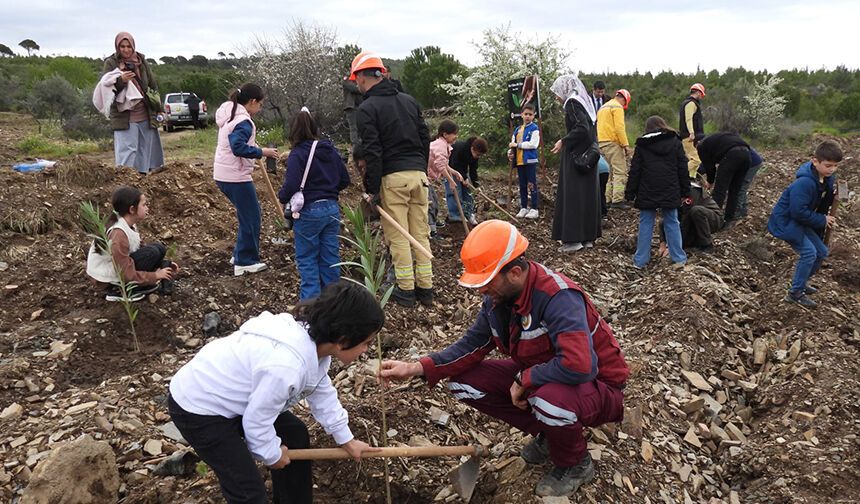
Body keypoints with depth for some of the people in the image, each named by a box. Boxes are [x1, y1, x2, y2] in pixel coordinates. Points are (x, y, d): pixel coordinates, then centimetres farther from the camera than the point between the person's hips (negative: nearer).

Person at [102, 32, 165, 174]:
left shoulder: (141, 61, 8)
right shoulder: (111, 63, 0)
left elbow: (153, 85, 13)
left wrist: (159, 108, 9)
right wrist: (120, 80, -27)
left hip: (146, 115, 4)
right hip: (124, 116, -4)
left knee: (146, 150, 8)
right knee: (126, 151, -9)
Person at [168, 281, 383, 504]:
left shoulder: (314, 339, -11)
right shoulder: (286, 366, -39)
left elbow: (322, 393, 5)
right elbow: (256, 421, -25)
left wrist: (346, 439, 11)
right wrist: (273, 455, -5)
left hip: (227, 391, 9)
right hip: (198, 405, -9)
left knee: (295, 435, 18)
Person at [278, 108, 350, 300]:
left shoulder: (297, 154, -13)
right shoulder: (331, 151, 7)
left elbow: (291, 185, -21)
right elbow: (345, 180, 12)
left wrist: (282, 197, -2)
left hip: (308, 212, -6)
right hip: (332, 209, 6)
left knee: (307, 258, 6)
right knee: (330, 256, 13)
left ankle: (311, 298, 7)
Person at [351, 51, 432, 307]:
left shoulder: (367, 108, -5)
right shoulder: (409, 100, 14)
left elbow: (372, 152, -12)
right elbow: (425, 138, 16)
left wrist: (372, 189, -7)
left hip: (393, 177, -6)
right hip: (418, 174, 6)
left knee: (398, 236, 2)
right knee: (421, 233, 10)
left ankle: (406, 289, 6)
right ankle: (426, 288, 14)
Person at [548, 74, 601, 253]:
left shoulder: (572, 103, -11)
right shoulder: (582, 102, 15)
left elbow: (582, 128, -23)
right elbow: (587, 129, 15)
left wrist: (564, 141, -14)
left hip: (576, 157, -9)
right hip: (588, 155, 9)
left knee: (572, 196, -5)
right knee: (587, 194, 10)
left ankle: (573, 239, -4)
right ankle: (588, 237, 15)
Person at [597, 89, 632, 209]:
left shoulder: (603, 107, 23)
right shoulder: (617, 107, -6)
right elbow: (619, 128, -16)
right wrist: (625, 145, -15)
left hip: (601, 142, 9)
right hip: (612, 142, -9)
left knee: (610, 172, 14)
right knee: (620, 172, -9)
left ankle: (608, 199, 13)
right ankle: (617, 200, -16)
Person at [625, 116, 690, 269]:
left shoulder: (642, 144, 2)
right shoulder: (675, 143, 6)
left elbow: (634, 171, -1)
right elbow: (683, 169, 6)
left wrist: (630, 193, 3)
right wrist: (685, 192, 11)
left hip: (647, 193, -1)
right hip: (670, 193, 1)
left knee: (646, 224, 4)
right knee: (672, 223, 11)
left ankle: (640, 260, 5)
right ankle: (679, 258, 16)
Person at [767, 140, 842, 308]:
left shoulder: (826, 179, -2)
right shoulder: (805, 182, -30)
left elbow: (823, 203, 11)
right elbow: (799, 212, -30)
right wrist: (822, 220, -18)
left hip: (800, 221, 9)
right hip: (785, 221, -9)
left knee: (821, 251, 10)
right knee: (809, 252, -16)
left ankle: (801, 282, 29)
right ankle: (795, 293, -5)